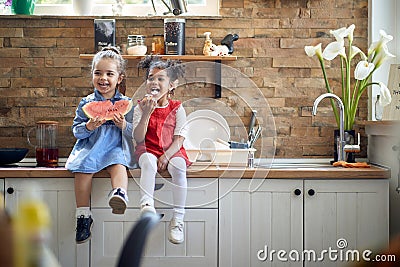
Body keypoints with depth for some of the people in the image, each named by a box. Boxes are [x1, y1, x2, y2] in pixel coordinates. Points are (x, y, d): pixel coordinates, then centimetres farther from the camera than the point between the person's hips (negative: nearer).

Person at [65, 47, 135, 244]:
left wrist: (124, 125, -15)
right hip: (90, 147, 1)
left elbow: (135, 133, 6)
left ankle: (120, 194, -60)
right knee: (83, 169, -27)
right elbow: (76, 130, 9)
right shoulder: (86, 103, 9)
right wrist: (88, 127, -13)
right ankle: (83, 216, -22)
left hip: (116, 148, -1)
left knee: (119, 165, -34)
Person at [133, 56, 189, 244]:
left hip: (172, 151, 0)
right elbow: (138, 139, -5)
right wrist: (146, 114, -16)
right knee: (148, 162, -35)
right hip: (148, 150, 0)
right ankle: (146, 204, -47)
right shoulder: (141, 108, 5)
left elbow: (179, 139, -1)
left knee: (178, 166, -32)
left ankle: (177, 220, -26)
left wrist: (166, 156, -17)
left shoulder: (177, 108, 5)